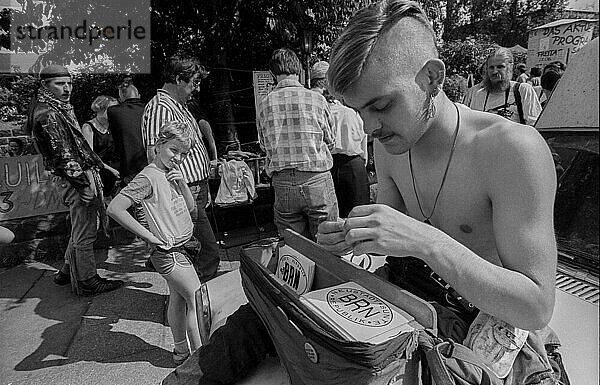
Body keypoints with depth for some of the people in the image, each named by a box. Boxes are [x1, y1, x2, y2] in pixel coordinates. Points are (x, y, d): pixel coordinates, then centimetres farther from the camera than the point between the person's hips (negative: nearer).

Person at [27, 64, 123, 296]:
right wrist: (84, 182, -21)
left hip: (84, 173, 11)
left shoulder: (60, 109, 18)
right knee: (84, 234, -2)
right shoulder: (47, 115, -14)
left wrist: (96, 166, 20)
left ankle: (67, 271, 33)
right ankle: (86, 282, 9)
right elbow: (62, 154, -20)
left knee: (80, 230, 20)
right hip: (76, 178, -11)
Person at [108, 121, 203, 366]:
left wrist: (182, 183, -7)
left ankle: (181, 352, 32)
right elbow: (114, 209, -24)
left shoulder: (171, 172, 8)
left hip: (181, 248, 9)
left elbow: (191, 207, 11)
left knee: (178, 299, 17)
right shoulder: (149, 177, -19)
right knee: (198, 300, -3)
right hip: (168, 252, -8)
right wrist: (150, 236, -20)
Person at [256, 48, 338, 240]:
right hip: (317, 180, -2)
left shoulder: (264, 103, 1)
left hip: (282, 184, 2)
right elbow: (330, 142, 6)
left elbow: (264, 145, 11)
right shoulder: (316, 99, -5)